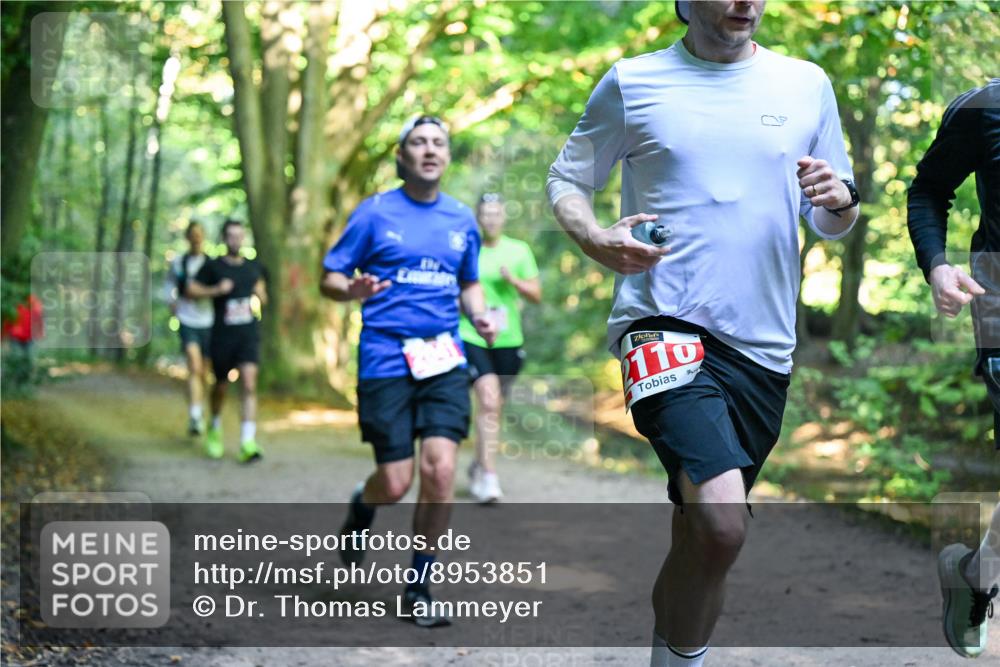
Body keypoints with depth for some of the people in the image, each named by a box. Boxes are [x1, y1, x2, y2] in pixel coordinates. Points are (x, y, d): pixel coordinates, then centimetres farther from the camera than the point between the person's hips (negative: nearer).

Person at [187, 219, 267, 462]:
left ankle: (247, 442, -18)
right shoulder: (213, 266, 1)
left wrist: (261, 296, 4)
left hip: (248, 334, 1)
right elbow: (191, 289, -2)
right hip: (222, 335, -1)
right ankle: (215, 429, 40)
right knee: (221, 386, 11)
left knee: (249, 383, -14)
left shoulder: (253, 267, 11)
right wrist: (216, 290, -15)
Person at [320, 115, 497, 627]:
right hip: (385, 360, -3)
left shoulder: (461, 219, 12)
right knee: (396, 483, -5)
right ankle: (362, 507, 34)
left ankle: (418, 587, 3)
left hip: (444, 359, 3)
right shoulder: (375, 213, 1)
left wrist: (480, 317, 4)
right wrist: (354, 290, -20)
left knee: (440, 469, -13)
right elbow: (329, 279, 3)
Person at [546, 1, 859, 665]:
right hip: (665, 324, -4)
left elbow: (833, 224, 17)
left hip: (762, 344, 4)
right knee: (721, 522, -24)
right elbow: (567, 181, 10)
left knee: (699, 536, 12)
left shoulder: (807, 84, 11)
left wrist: (842, 200, -7)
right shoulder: (632, 82, 3)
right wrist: (596, 238, -12)